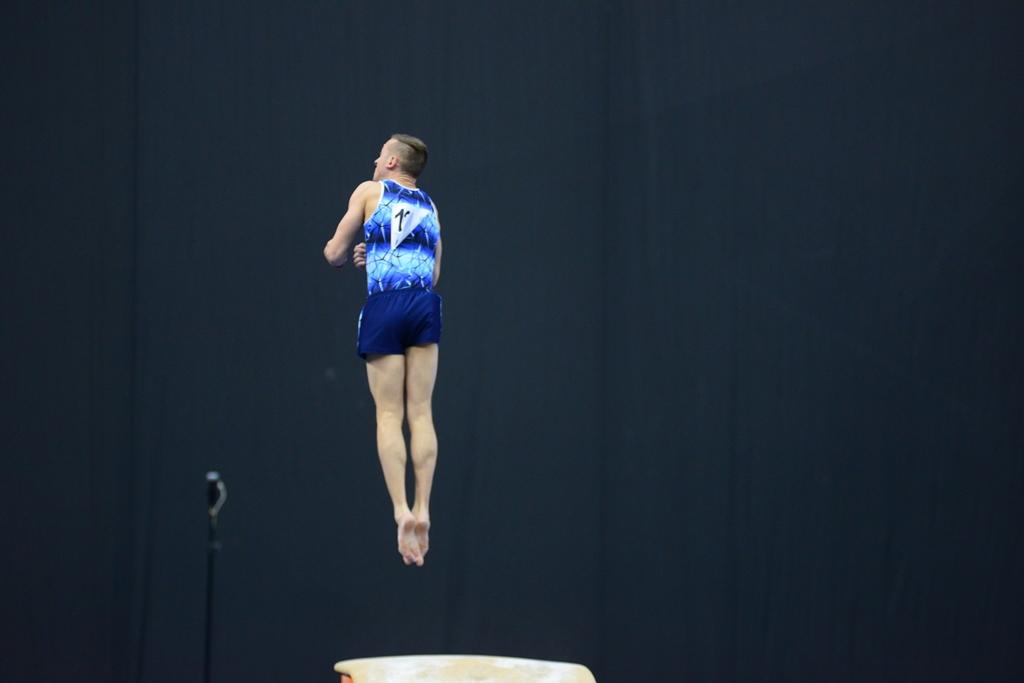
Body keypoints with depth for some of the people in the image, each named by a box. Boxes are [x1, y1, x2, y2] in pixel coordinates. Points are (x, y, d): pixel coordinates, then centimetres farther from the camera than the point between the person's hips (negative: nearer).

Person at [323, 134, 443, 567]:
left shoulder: (370, 191, 9)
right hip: (425, 305, 3)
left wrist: (342, 257, 32)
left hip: (385, 307, -3)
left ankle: (401, 511, -14)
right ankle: (423, 510, -7)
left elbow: (334, 254, 9)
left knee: (389, 414, -2)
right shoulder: (430, 207, 22)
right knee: (421, 412, 3)